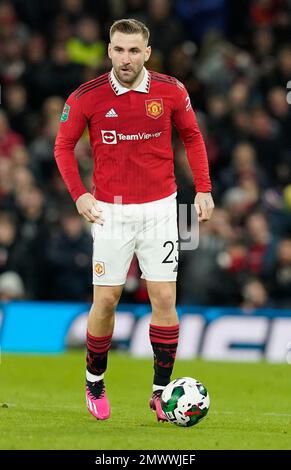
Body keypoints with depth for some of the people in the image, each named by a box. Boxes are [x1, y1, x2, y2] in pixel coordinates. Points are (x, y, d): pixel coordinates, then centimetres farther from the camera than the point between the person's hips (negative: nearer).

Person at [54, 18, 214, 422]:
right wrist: (78, 193, -6)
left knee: (164, 299, -3)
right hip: (110, 211, -1)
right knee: (105, 300, 2)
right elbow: (64, 145, 5)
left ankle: (161, 390, 7)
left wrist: (203, 189, 3)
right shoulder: (87, 97, -8)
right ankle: (95, 382, 23)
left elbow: (192, 136, 10)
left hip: (159, 207, 1)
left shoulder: (171, 91, -5)